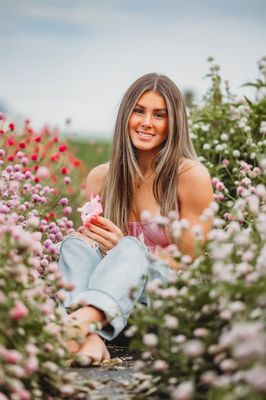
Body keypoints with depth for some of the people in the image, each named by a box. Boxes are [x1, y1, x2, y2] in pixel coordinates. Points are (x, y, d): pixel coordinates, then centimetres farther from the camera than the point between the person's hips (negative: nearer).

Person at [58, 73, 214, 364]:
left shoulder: (192, 176, -5)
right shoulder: (101, 177, 7)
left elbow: (190, 262, -2)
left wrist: (124, 248, -15)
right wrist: (90, 239, -10)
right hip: (114, 298, 4)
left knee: (131, 250, -32)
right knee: (75, 243, -24)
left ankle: (81, 320, -60)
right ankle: (90, 339, -50)